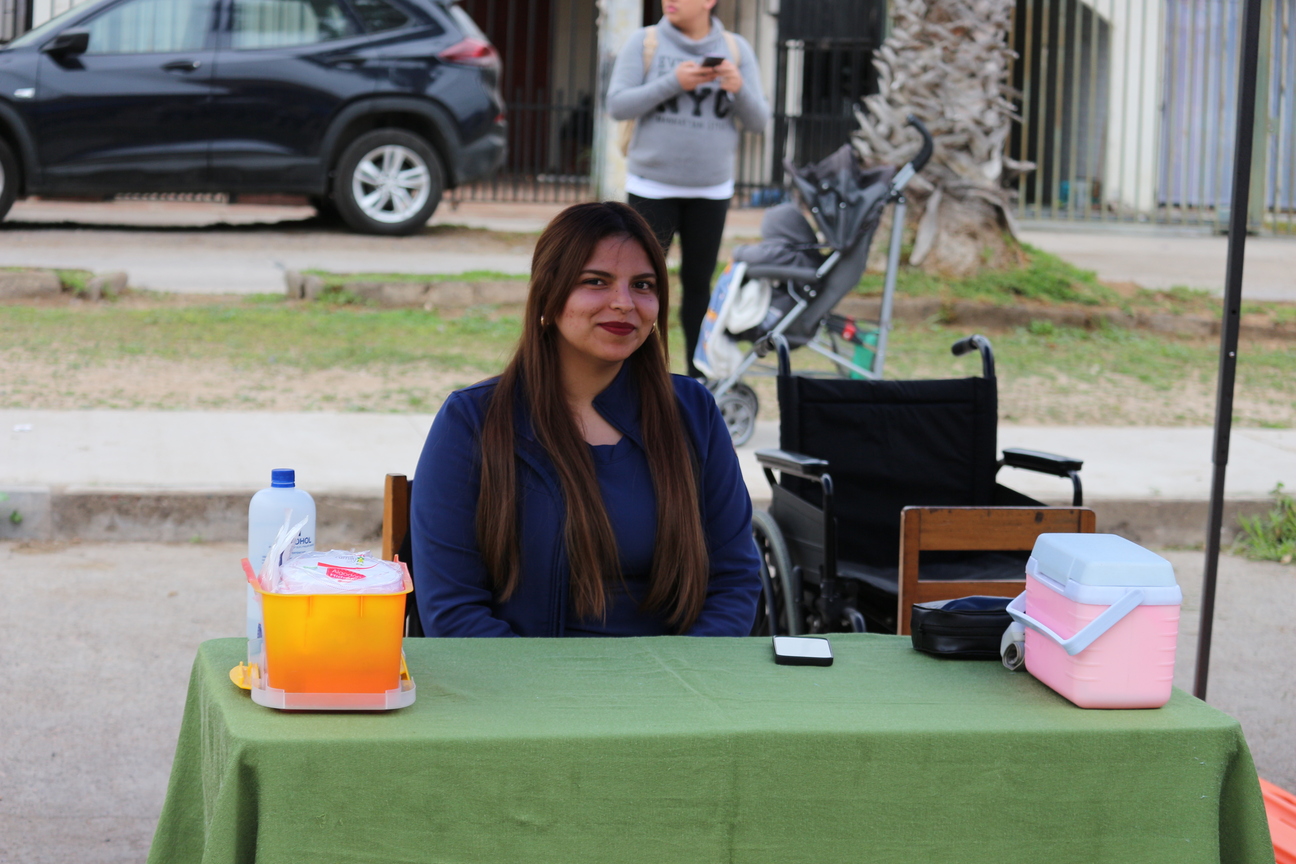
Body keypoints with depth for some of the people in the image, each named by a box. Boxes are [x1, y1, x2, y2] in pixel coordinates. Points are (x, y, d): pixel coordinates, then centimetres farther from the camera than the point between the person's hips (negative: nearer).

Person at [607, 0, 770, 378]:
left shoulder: (736, 49, 3)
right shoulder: (645, 42, -2)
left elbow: (758, 122, 2)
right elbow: (617, 105, -8)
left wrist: (740, 89, -18)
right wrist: (672, 83, -18)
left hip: (711, 190, 2)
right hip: (652, 186, -2)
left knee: (699, 283, 8)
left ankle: (699, 375, 15)